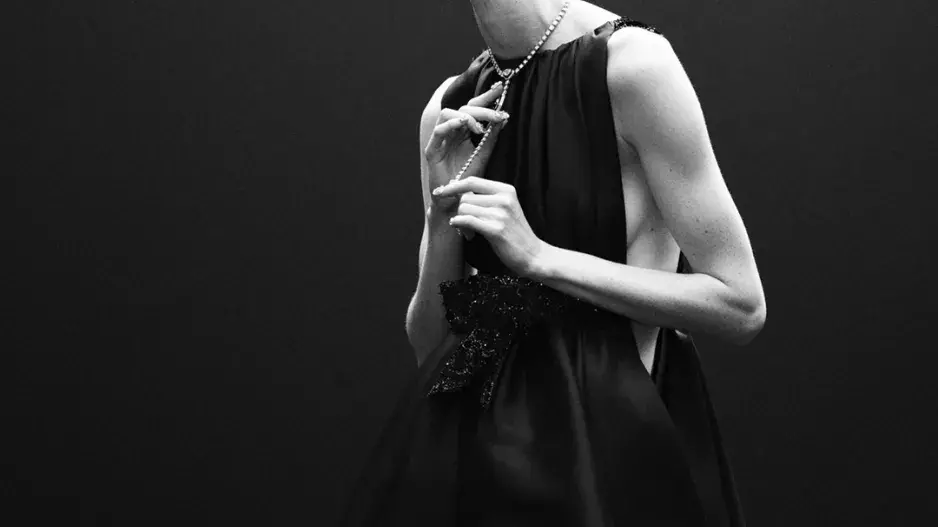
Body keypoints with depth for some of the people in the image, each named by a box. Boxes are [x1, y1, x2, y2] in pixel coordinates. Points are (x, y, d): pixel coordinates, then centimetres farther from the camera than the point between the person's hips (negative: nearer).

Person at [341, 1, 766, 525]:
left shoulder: (630, 59, -13)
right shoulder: (452, 106, 5)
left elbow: (743, 305, -14)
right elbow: (429, 341, 7)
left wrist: (540, 257, -18)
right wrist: (445, 215, -9)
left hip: (608, 432, -5)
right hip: (472, 438, 5)